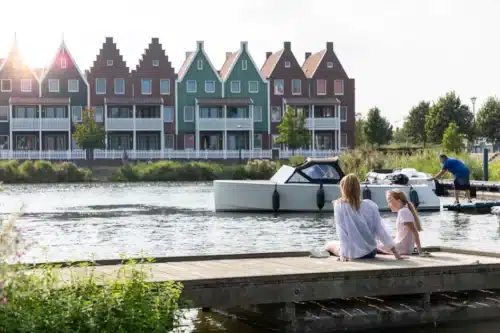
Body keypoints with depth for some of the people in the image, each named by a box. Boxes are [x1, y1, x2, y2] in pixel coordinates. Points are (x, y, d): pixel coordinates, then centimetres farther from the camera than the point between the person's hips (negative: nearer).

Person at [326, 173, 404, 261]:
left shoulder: (339, 206, -13)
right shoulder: (370, 205, -4)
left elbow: (342, 232, -16)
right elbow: (380, 230, -5)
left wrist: (343, 254, -15)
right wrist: (396, 252, -1)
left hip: (353, 254, -4)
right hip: (371, 253, 4)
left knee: (329, 246, 26)